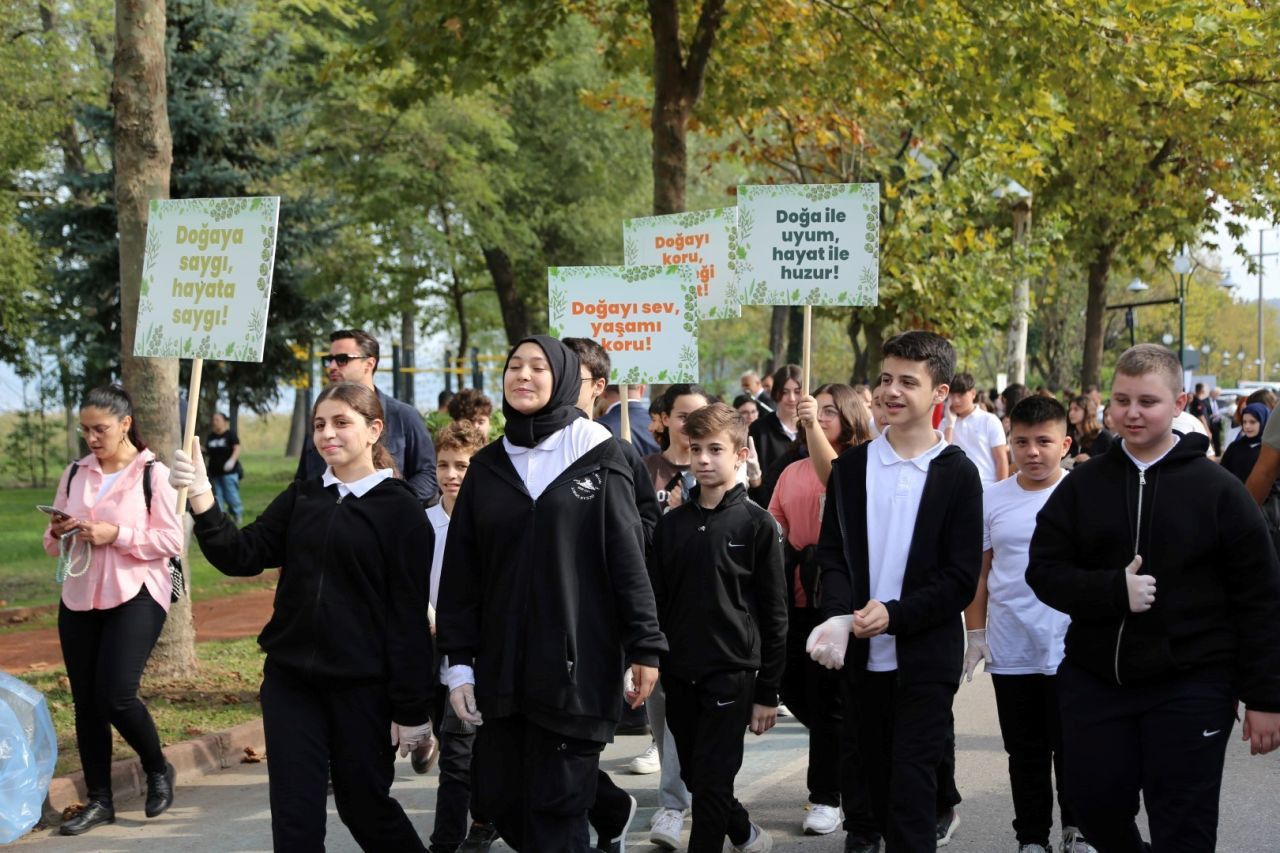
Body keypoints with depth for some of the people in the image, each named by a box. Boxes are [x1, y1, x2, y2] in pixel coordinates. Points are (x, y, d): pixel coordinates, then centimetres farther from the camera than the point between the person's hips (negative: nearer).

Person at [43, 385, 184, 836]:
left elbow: (171, 540, -10)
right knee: (85, 701, 5)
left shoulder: (153, 473, -6)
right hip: (79, 598, 5)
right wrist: (58, 533, -9)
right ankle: (99, 800, 15)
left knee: (116, 695, -14)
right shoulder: (75, 473, 9)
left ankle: (158, 769, 13)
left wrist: (116, 535, -19)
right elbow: (53, 546, 14)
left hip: (135, 596, -5)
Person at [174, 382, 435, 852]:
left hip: (360, 687, -4)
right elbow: (242, 555, -3)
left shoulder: (399, 508, -6)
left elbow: (409, 615, -8)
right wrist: (200, 499, -19)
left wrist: (412, 708, -8)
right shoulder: (301, 499, 8)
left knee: (364, 806, 9)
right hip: (290, 681, 4)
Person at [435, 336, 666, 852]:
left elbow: (628, 557, -3)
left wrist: (645, 647, -7)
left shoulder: (596, 456, 0)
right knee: (499, 798, 5)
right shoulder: (487, 466, 10)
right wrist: (459, 664, 4)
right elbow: (461, 573, 9)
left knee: (556, 807, -5)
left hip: (576, 661, -4)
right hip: (502, 663, 4)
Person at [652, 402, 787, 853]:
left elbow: (774, 615, -4)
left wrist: (768, 692, -6)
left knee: (712, 782, -5)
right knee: (695, 776, 14)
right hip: (679, 675, 5)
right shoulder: (672, 523, 6)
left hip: (731, 674, -5)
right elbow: (656, 601, 10)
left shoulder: (758, 524, -5)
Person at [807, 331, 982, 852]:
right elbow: (831, 553, 5)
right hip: (863, 654, 4)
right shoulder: (852, 467, 7)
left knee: (911, 786, -6)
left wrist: (895, 614, -18)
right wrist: (839, 616, -14)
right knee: (875, 780, 12)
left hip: (926, 657, -4)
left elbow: (962, 578, -6)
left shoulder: (957, 474, -3)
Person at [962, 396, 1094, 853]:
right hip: (1010, 652, 2)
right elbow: (978, 571, 8)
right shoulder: (992, 499, 2)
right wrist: (976, 633, 4)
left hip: (1071, 649, -2)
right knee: (1026, 754, 12)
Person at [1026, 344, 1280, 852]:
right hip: (1094, 681, 3)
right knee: (1096, 810, 10)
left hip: (1190, 688, -3)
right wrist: (1114, 590, -17)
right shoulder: (1083, 486, 5)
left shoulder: (1217, 490, -4)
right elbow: (1044, 572, 1)